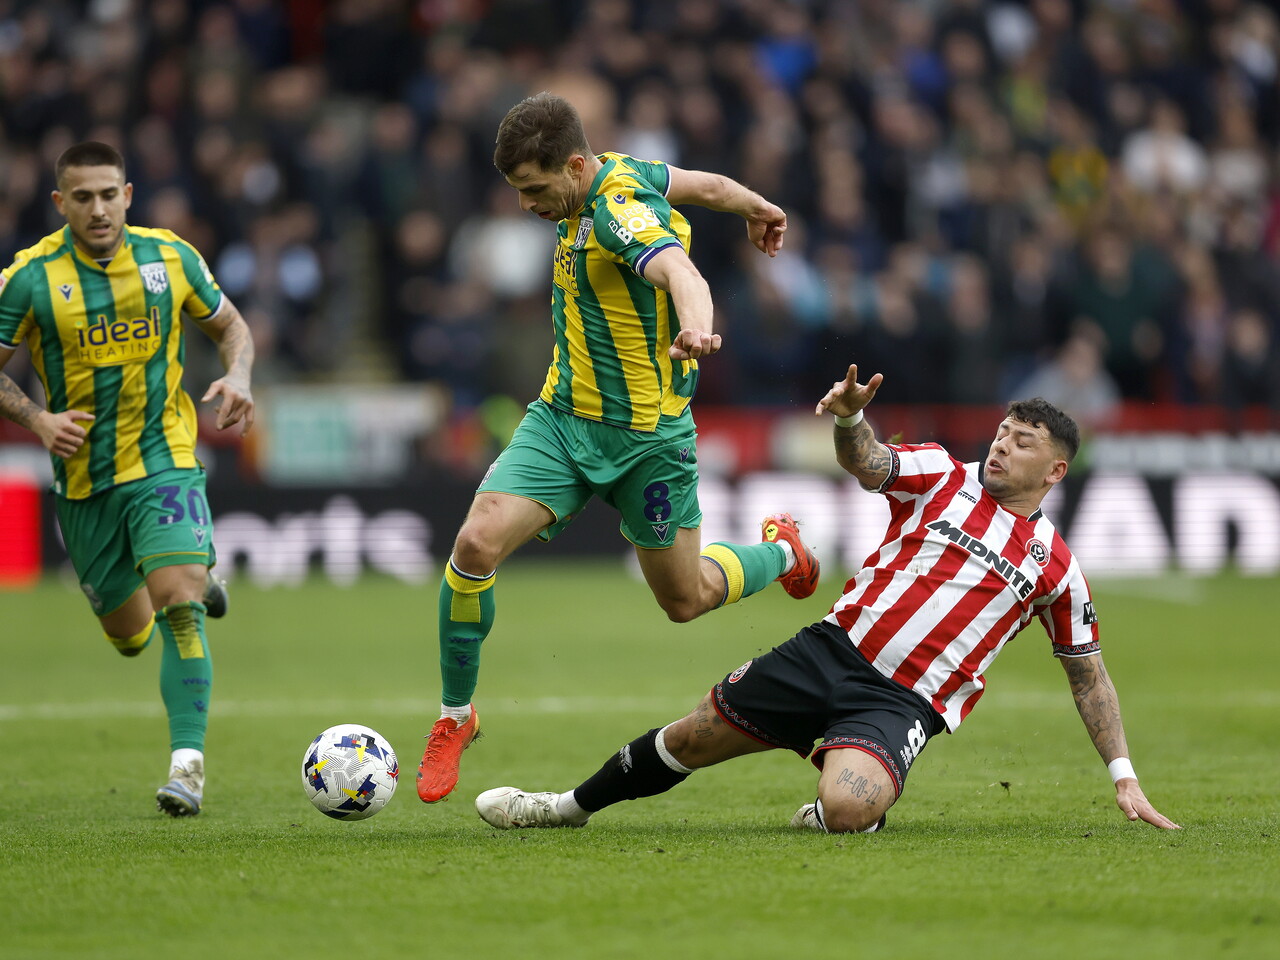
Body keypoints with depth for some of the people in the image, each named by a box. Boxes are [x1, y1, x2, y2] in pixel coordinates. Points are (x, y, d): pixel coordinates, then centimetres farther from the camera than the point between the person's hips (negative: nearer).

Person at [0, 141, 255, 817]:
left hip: (164, 461, -1)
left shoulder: (170, 257, -3)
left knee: (177, 608, -22)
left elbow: (229, 326, 13)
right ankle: (194, 578, 48)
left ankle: (187, 764, -18)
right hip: (82, 479, 1)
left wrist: (236, 379, -8)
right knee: (130, 637, 13)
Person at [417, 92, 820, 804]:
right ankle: (456, 716, 1)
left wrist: (695, 327, -70)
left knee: (685, 599, 13)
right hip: (563, 417, 6)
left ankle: (782, 552, 46)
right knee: (477, 543, -15)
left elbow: (681, 272, -48)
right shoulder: (624, 173, -3)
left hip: (645, 437, -6)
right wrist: (759, 209, 35)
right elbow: (706, 185, 15)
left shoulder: (621, 211, -27)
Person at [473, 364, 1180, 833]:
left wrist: (1123, 777, 11)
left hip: (903, 704, -2)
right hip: (834, 651, 2)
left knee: (845, 807, -34)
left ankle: (864, 807, 3)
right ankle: (574, 806, 30)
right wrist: (849, 418, -37)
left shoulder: (1055, 567, 6)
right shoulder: (942, 477, 7)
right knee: (690, 739, 5)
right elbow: (866, 462, -12)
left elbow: (1088, 675, 16)